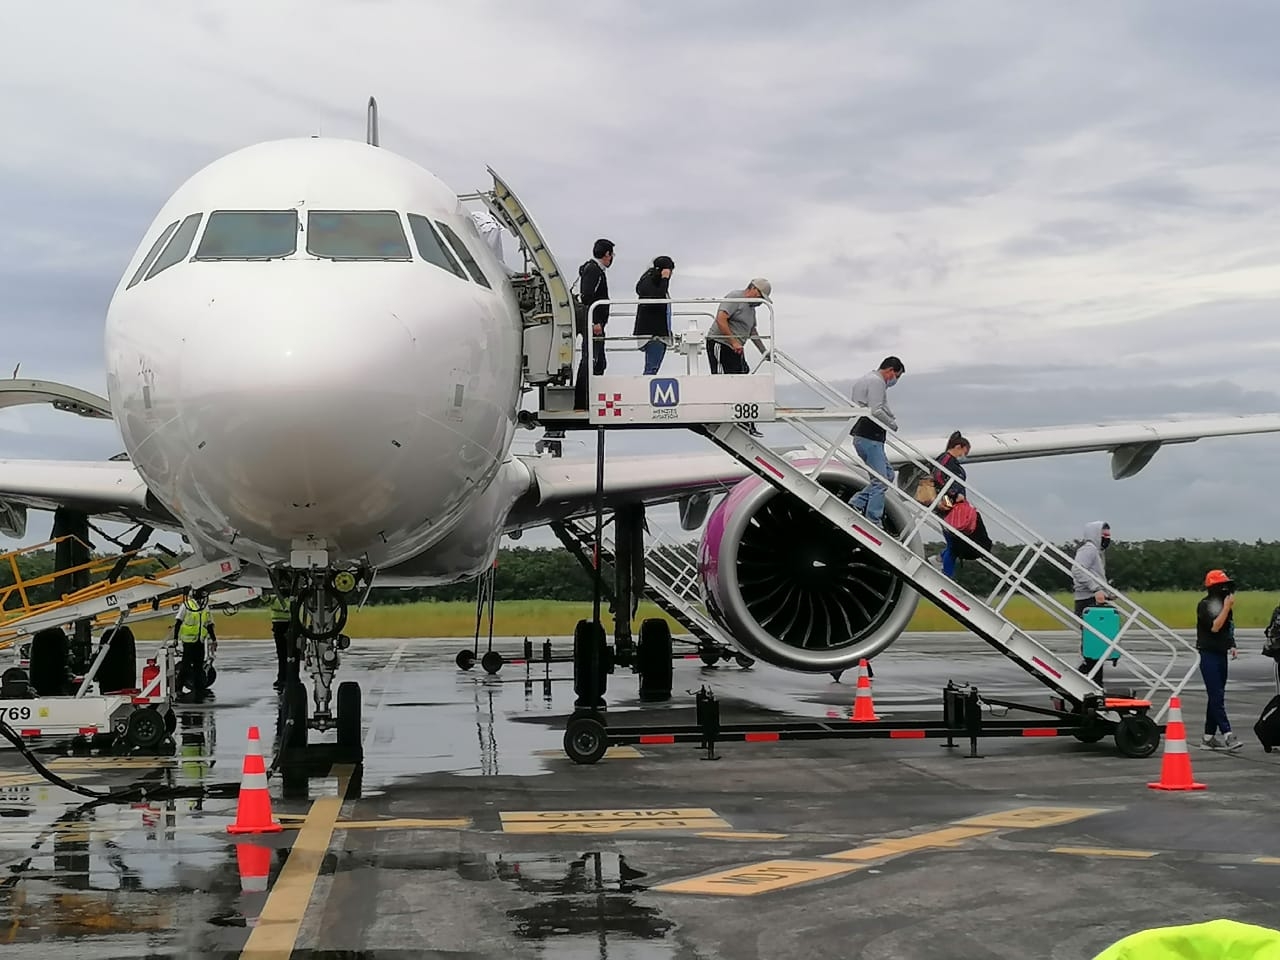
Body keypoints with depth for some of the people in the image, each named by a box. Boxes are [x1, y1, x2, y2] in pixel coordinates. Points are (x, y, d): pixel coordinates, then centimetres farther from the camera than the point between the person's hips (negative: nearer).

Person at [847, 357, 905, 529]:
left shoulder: (861, 380, 22)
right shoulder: (877, 382, -11)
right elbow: (876, 411, -21)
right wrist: (893, 424, -6)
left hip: (859, 435, 10)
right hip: (870, 437, -10)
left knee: (887, 474, 15)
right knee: (880, 480, -7)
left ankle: (857, 503, 8)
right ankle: (874, 521, -7)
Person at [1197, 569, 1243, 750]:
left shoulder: (1224, 604, 15)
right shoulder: (1205, 605, -10)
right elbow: (1214, 627, -21)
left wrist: (1232, 646, 10)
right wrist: (1227, 608, -19)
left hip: (1221, 655, 8)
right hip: (1209, 655, -8)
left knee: (1216, 698, 9)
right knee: (1217, 696, -13)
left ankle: (1209, 737, 13)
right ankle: (1228, 735, -19)